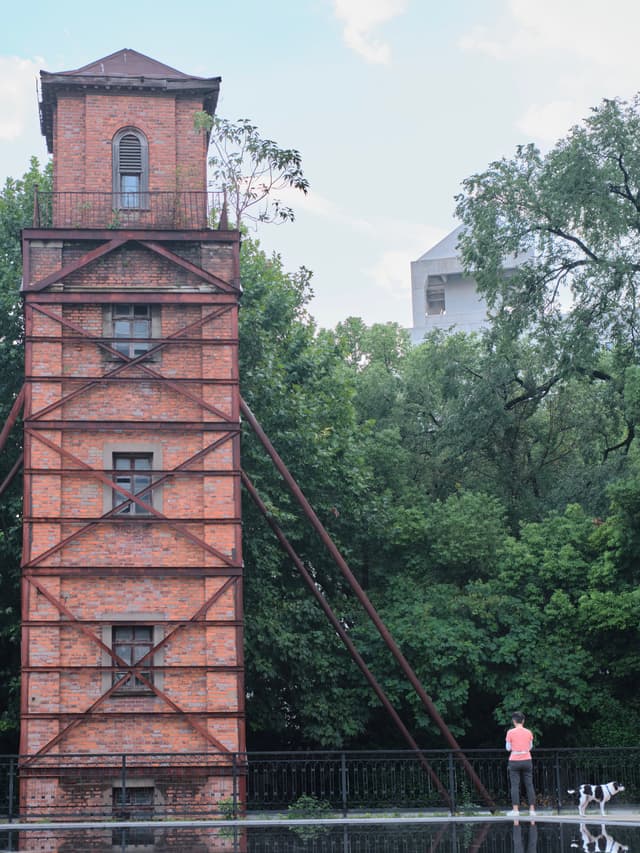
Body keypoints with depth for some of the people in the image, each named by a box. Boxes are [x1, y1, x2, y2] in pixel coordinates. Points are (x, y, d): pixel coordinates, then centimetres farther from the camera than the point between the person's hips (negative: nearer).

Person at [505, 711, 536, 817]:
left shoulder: (510, 733, -6)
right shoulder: (528, 733, 3)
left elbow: (508, 748, -2)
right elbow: (530, 747, 10)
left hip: (514, 761, -2)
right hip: (526, 760, 3)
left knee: (515, 785, -2)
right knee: (529, 785, 5)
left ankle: (515, 809, -8)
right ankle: (532, 809, 3)